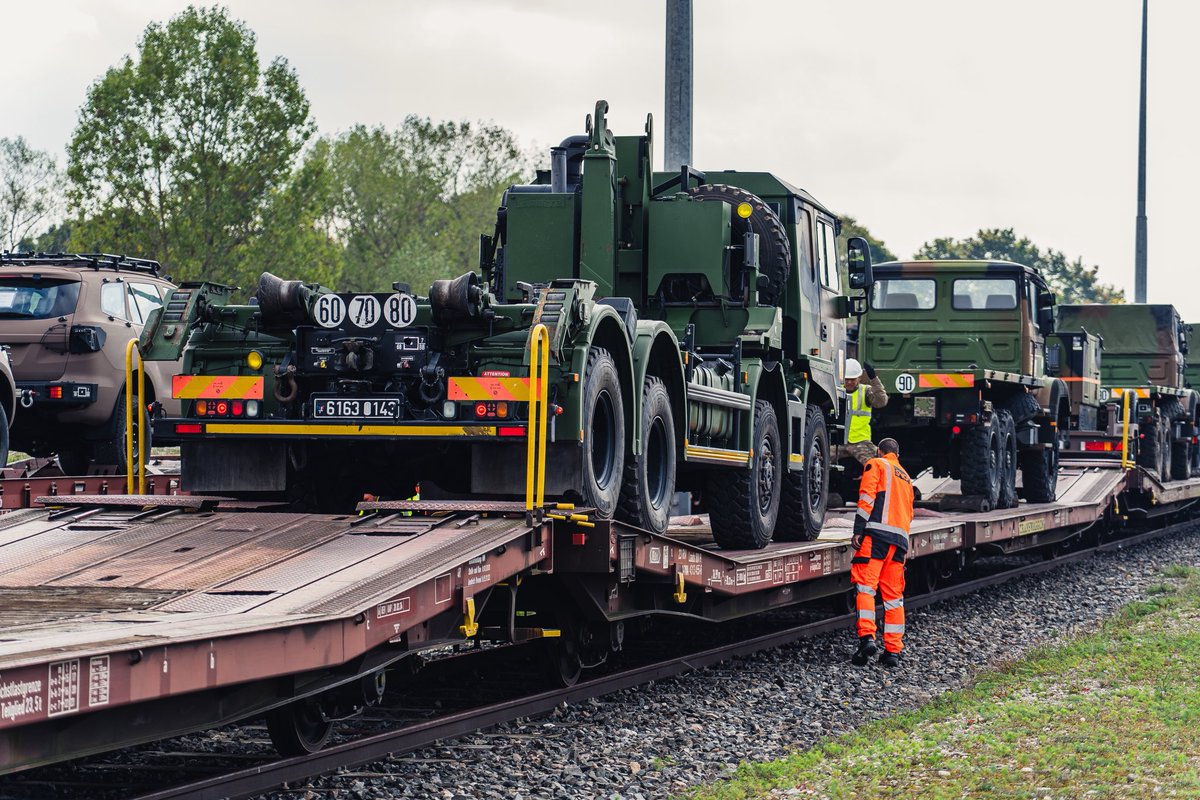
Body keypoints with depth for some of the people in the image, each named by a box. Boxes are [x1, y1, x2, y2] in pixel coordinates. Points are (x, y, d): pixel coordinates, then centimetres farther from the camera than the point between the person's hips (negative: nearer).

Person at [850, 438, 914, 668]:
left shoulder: (876, 465, 9)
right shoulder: (906, 478, 30)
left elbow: (867, 497, -5)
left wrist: (858, 531, -9)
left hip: (877, 533, -6)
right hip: (900, 538, 6)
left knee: (865, 586, -10)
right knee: (894, 595, 6)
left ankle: (867, 637, -26)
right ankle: (893, 651, 3)